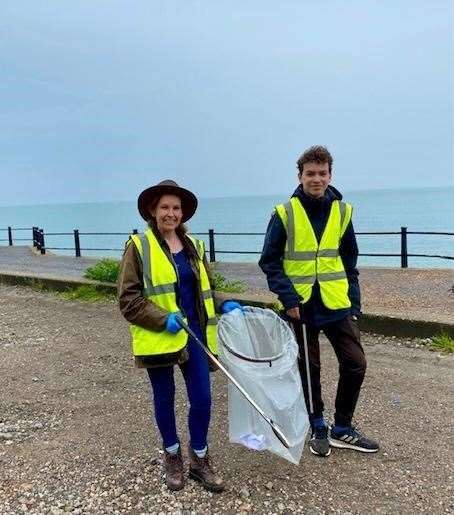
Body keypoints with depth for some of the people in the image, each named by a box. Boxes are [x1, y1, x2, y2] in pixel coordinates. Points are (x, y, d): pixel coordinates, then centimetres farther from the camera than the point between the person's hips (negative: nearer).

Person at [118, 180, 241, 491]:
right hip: (158, 337, -3)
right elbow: (128, 299, -10)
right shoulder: (139, 246, -7)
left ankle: (200, 459, 27)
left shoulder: (193, 245, 9)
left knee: (202, 398, 4)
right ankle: (173, 456, 36)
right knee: (165, 398, 13)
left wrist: (223, 304, -2)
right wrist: (163, 319, -21)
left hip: (193, 333, 4)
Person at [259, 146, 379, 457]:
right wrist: (288, 297, -17)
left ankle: (342, 429, 24)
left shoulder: (342, 211, 3)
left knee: (355, 363, 4)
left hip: (337, 303, 3)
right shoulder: (285, 213, -8)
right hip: (301, 306, -3)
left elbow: (349, 260, 10)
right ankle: (319, 428, 30)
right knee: (309, 369, 10)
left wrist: (354, 300, 3)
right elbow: (270, 260, -7)